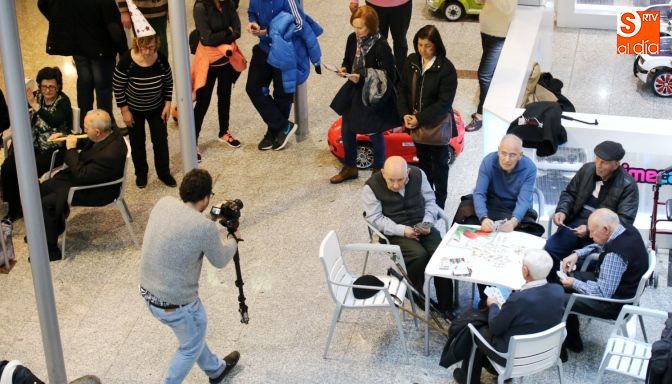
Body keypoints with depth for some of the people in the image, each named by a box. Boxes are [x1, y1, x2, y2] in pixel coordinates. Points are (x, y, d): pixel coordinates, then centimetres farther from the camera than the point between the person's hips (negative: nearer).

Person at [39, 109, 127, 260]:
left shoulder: (111, 153, -37)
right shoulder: (107, 134, -10)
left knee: (47, 202, -13)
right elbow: (85, 142, 13)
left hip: (95, 191, -10)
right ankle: (56, 226, 33)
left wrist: (71, 149, -24)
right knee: (41, 188, 12)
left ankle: (50, 250, 3)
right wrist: (66, 138, -3)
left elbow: (81, 176, -31)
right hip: (83, 176, 10)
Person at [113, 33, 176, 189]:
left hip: (156, 108, 2)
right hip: (134, 110, -2)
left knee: (161, 140, 9)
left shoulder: (161, 60, -20)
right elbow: (118, 87, -18)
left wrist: (167, 104, -3)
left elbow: (168, 83, -3)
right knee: (137, 142, 14)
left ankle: (164, 173, 28)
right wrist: (125, 111, -14)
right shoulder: (127, 61, -28)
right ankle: (141, 174, 34)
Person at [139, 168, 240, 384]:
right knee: (192, 347, 22)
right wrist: (233, 239, 15)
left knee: (194, 333, 32)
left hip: (148, 294, 8)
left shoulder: (163, 204, -6)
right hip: (176, 304, -8)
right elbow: (220, 261, -5)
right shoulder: (205, 228, -24)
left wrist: (219, 227, 24)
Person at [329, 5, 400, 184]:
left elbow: (389, 76, -22)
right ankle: (350, 168, 38)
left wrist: (362, 78, -28)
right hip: (354, 91, 6)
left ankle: (378, 171, 34)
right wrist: (344, 69, -13)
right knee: (347, 131, 16)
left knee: (375, 134, 11)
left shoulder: (381, 47, -24)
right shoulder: (352, 39, -6)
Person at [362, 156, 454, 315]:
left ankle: (446, 306, -8)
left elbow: (430, 201, 6)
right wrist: (401, 230, -25)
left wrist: (427, 223, -12)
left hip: (421, 227, 4)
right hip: (394, 232, -3)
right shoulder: (371, 187, -14)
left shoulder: (418, 174, -3)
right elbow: (375, 218, -14)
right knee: (419, 254, -29)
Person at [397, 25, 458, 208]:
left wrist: (419, 119, -23)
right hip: (416, 124, 5)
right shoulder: (411, 61, -5)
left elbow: (444, 103, -22)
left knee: (439, 164, 12)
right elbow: (402, 89, 2)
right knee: (422, 161, 23)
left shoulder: (446, 69, -22)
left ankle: (439, 202, 27)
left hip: (437, 126, -5)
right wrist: (405, 114, -12)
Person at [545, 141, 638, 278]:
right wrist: (562, 211, -7)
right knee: (550, 248, -19)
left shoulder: (627, 185, -11)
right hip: (577, 223, 5)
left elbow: (624, 219, -16)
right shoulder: (587, 169, 4)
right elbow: (569, 193, 16)